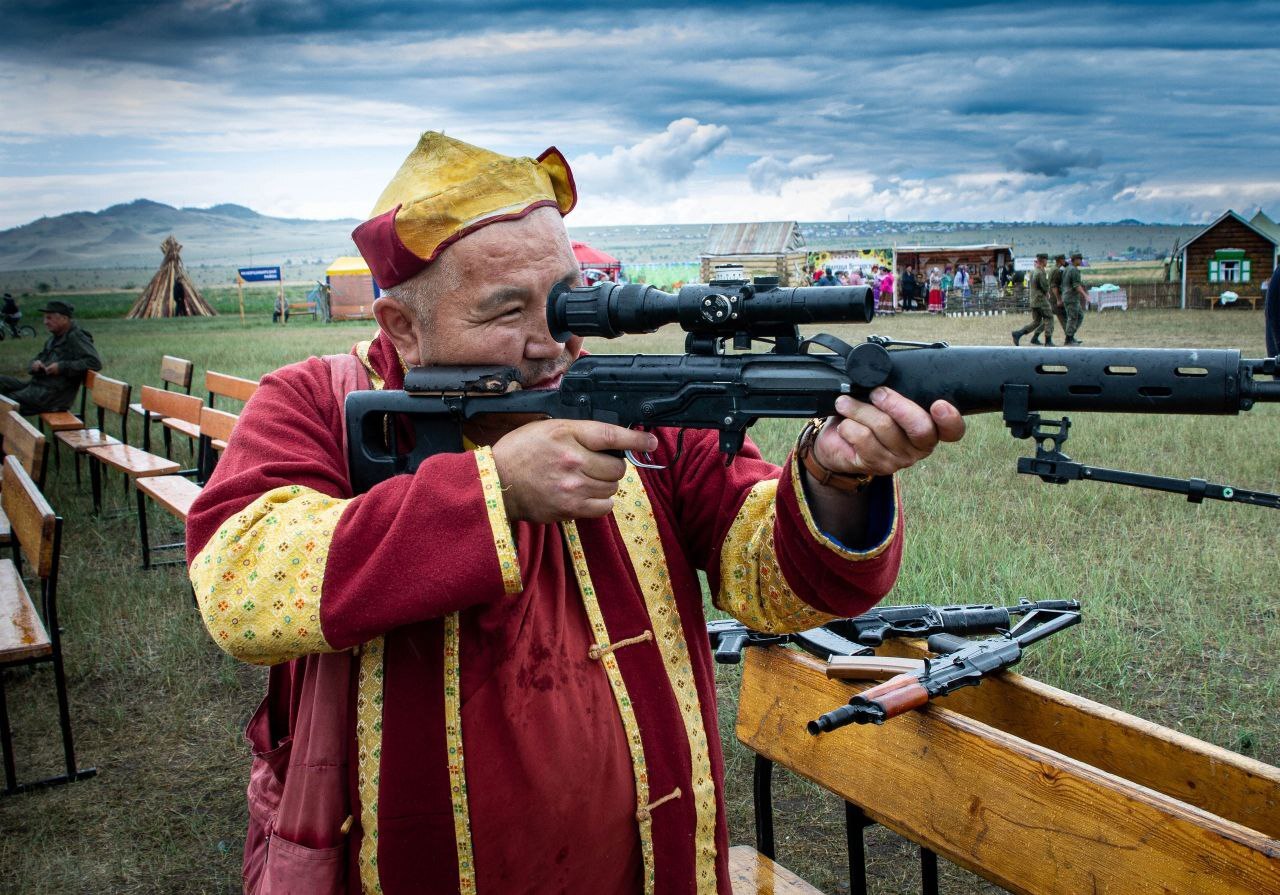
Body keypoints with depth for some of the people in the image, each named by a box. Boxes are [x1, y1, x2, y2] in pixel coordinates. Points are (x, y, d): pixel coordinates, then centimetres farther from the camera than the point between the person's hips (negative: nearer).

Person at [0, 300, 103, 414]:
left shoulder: (76, 338, -11)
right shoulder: (55, 337, 18)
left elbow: (95, 362, -23)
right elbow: (39, 357, 28)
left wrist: (62, 367, -22)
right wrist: (35, 364, 0)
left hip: (53, 394, -10)